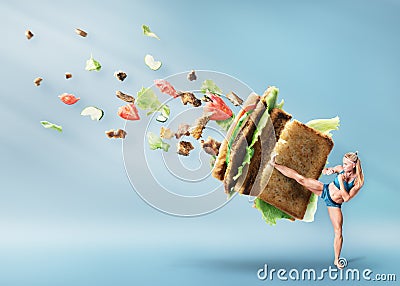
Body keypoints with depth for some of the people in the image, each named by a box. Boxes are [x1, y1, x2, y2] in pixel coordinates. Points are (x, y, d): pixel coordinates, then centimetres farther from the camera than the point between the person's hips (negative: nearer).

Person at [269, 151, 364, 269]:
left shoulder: (358, 181, -19)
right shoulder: (340, 169, -11)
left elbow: (346, 198, -26)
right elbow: (324, 171, 6)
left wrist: (341, 181, -30)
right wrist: (327, 171, -17)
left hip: (334, 204, -1)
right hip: (325, 190, 2)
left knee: (338, 232, 0)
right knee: (300, 178, -11)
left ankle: (336, 260, 18)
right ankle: (274, 164, 3)